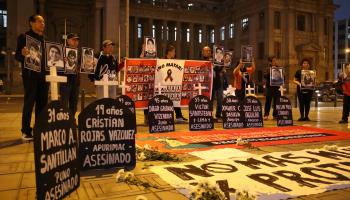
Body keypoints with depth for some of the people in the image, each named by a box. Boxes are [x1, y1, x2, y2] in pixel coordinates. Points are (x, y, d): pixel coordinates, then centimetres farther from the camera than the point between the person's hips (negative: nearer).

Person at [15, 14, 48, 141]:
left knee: (42, 102, 7)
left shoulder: (44, 38, 16)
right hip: (30, 74, -5)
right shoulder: (24, 37, -1)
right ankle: (26, 131, 4)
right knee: (29, 102, -4)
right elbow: (17, 56, -7)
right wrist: (23, 54, -29)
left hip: (43, 74, 6)